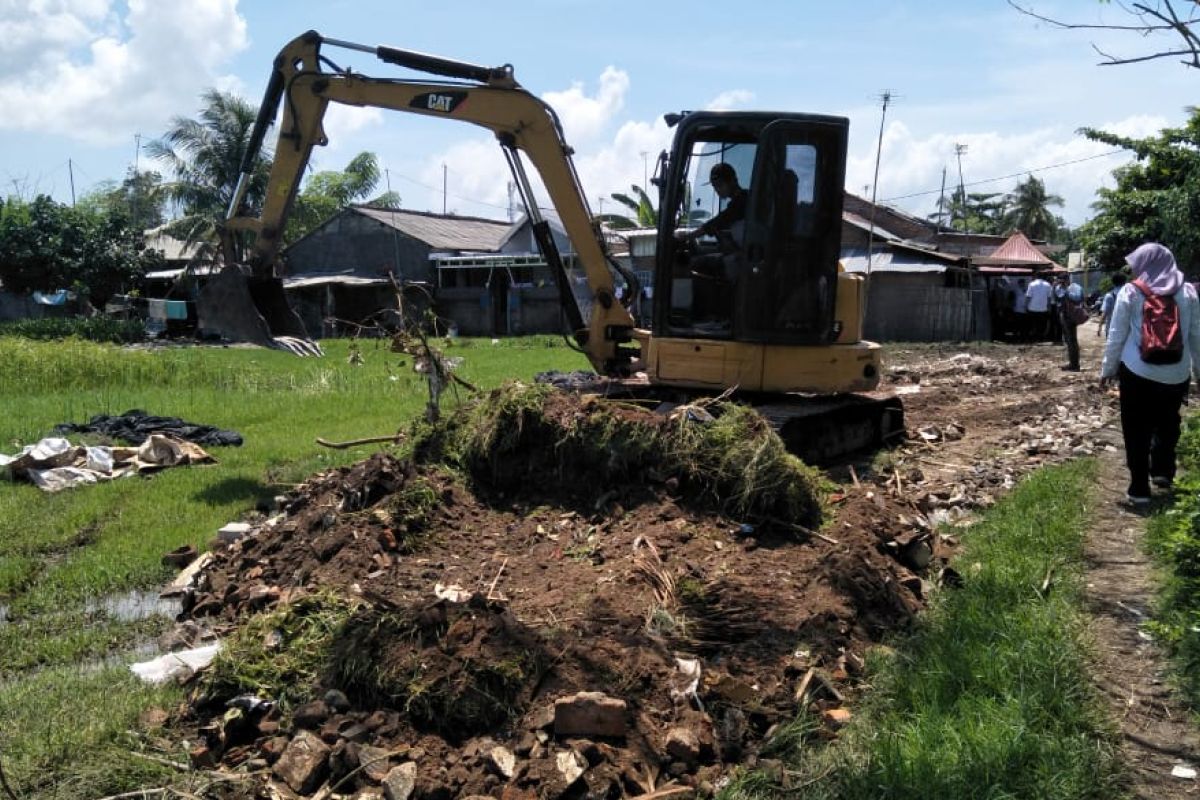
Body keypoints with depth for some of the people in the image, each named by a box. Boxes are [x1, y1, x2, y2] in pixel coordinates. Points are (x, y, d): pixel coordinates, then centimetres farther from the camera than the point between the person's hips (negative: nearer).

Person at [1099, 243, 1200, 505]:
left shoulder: (1130, 292, -5)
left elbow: (1116, 336, -3)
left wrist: (1107, 369, 7)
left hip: (1137, 373, -3)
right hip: (1176, 373, 3)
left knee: (1137, 431, 5)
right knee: (1167, 424, 24)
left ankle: (1139, 489, 6)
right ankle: (1163, 471, 28)